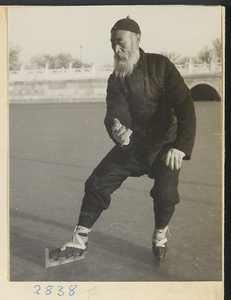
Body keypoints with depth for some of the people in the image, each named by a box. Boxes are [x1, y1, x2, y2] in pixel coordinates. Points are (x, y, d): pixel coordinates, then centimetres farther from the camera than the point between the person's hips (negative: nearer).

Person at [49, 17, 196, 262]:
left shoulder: (160, 66, -12)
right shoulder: (115, 79, -2)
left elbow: (185, 105, -18)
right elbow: (115, 111, -18)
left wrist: (181, 146, -30)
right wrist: (116, 128, -44)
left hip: (165, 144, -3)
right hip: (132, 143, 3)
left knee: (165, 193, -21)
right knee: (97, 184, -5)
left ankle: (160, 236, 12)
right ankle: (78, 242, 9)